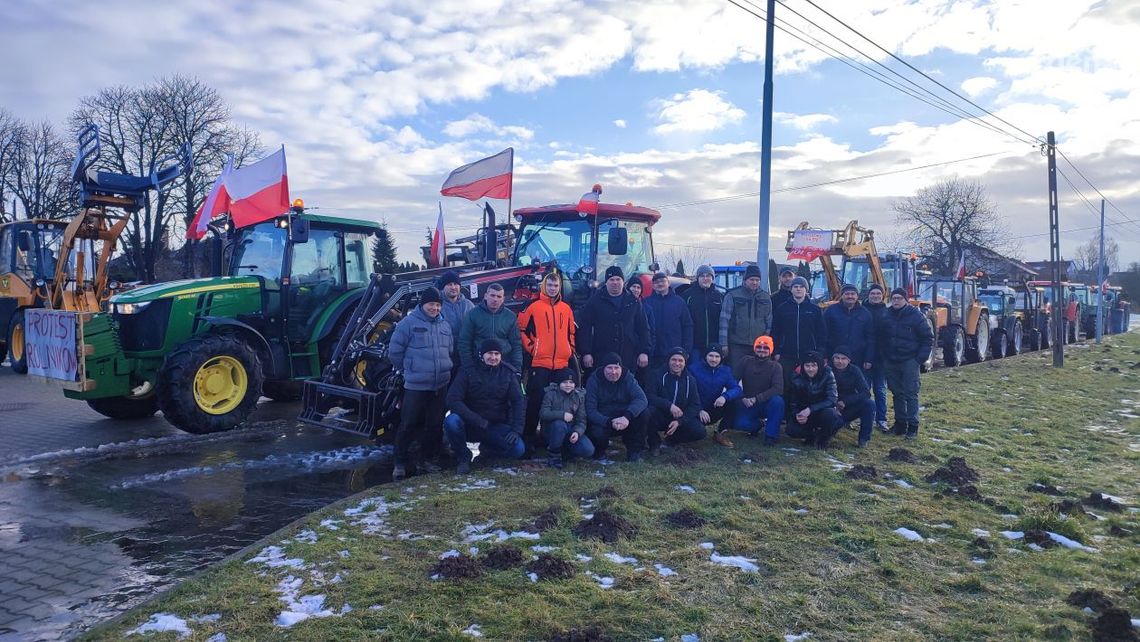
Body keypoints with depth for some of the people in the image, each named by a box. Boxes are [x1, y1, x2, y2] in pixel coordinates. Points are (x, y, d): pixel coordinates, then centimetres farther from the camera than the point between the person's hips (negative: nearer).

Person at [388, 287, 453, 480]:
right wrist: (408, 369, 3)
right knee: (408, 424, -3)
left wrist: (443, 369, 14)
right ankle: (400, 462, 8)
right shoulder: (409, 323, -7)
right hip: (416, 385, -5)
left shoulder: (445, 325, 11)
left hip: (441, 385, 6)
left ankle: (428, 458, 24)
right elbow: (394, 351, -4)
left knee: (435, 424, 10)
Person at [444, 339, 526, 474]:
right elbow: (453, 400, -17)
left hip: (496, 426, 2)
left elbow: (518, 402, -4)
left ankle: (486, 449, 9)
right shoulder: (468, 371, -7)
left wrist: (516, 430, -18)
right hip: (469, 425, -1)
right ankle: (463, 456, -5)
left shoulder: (508, 373, 0)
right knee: (451, 421, -33)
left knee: (517, 449, -23)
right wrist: (478, 421, -26)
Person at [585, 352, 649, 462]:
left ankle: (635, 450, -9)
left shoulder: (628, 378, -7)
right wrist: (610, 422, -36)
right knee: (597, 433, -35)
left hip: (624, 420, 2)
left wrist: (627, 416, -41)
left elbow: (642, 399, -22)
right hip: (602, 422, -2)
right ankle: (599, 451, 3)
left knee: (641, 413, -25)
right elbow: (590, 411, -19)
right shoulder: (594, 381, -11)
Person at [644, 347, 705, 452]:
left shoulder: (690, 380, 2)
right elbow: (648, 396, -19)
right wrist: (669, 405, -32)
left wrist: (679, 421, -19)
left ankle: (672, 439, 8)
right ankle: (654, 442, -7)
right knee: (649, 411, -36)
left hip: (681, 419, 3)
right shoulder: (657, 375, -5)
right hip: (660, 418, -3)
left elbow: (695, 405, -4)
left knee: (699, 431, -23)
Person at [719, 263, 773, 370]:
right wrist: (723, 344, -8)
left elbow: (769, 321, 16)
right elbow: (724, 319, -3)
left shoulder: (766, 297, 11)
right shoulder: (732, 295, -1)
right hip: (737, 345, -3)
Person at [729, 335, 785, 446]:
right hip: (747, 404, 1)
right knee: (738, 423, -26)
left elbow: (778, 389, -20)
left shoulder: (775, 366, -5)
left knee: (778, 401, -33)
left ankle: (771, 435, -13)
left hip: (766, 404, -1)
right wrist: (743, 398, -21)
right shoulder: (746, 362, -1)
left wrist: (757, 398, -29)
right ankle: (757, 425, 12)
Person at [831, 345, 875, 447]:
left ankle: (864, 438, -8)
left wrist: (845, 402, -25)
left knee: (870, 404, -24)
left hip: (849, 409, 2)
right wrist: (833, 406, -29)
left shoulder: (854, 370, -7)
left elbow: (866, 393, -14)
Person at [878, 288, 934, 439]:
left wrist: (920, 358, -9)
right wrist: (883, 357, 6)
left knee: (911, 394, -4)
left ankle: (913, 425, 1)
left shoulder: (915, 315, -5)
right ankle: (900, 423, 19)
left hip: (909, 361, -4)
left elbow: (928, 338, -3)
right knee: (897, 393, 11)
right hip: (890, 362, 4)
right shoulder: (886, 316, 7)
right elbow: (881, 338, 15)